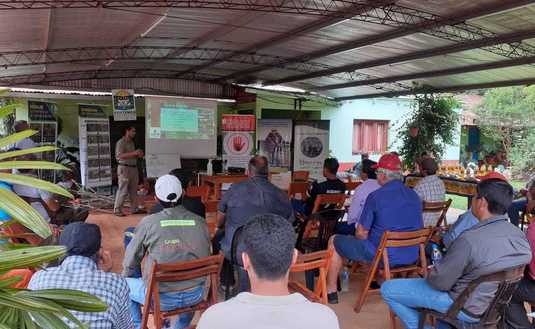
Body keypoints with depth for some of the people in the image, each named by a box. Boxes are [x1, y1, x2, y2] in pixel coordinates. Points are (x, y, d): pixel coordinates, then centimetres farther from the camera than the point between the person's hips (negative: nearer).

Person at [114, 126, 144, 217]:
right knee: (122, 190, -6)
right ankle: (117, 210, 3)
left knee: (134, 190, 11)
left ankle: (134, 208, 18)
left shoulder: (131, 142, 17)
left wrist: (138, 154, 7)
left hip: (133, 168, 8)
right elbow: (120, 155, -21)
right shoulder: (121, 142, -9)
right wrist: (134, 153, -24)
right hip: (124, 168, -8)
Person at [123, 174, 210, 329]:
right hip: (195, 296, 3)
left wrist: (126, 279, 21)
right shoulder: (200, 222, -5)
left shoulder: (148, 223, -11)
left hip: (162, 298, -2)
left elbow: (130, 263, 0)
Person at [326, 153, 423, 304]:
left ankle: (331, 292, 19)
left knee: (334, 241, 11)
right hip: (411, 256, 7)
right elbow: (417, 228, 14)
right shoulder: (415, 196, 2)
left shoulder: (375, 197, -17)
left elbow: (361, 234, -11)